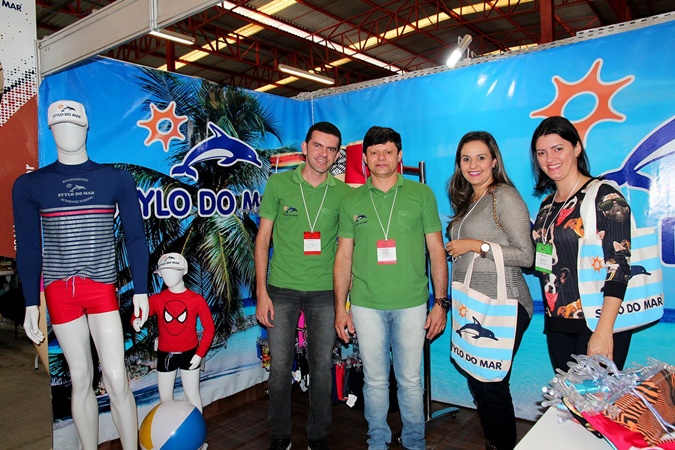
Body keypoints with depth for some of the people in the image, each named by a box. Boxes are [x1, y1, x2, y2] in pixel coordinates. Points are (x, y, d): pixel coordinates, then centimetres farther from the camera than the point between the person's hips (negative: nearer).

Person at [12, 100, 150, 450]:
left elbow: (135, 238, 3)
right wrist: (31, 305, 4)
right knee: (80, 378, 8)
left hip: (102, 287, -1)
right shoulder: (30, 185, 3)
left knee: (116, 378, -5)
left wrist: (140, 291, 0)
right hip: (58, 291, 1)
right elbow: (27, 249, 6)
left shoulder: (117, 180, 1)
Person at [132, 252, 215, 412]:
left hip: (189, 353, -2)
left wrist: (200, 353, -11)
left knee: (192, 395, 6)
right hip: (164, 354, 3)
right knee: (165, 397, 13)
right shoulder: (157, 299, -3)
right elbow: (139, 314, -13)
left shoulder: (196, 300, -9)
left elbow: (209, 327, -7)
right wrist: (136, 320, -36)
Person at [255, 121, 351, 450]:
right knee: (280, 365, 8)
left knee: (322, 366, 10)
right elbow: (262, 239, 1)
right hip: (281, 289, 0)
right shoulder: (279, 184, -1)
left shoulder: (343, 193, 0)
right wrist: (261, 293, -4)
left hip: (324, 291, 1)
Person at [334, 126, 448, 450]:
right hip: (366, 305, 1)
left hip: (411, 304, -1)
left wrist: (441, 302, 0)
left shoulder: (421, 194, 3)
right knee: (375, 380, 12)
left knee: (410, 380, 10)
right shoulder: (351, 201, 6)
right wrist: (340, 308, 5)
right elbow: (344, 257, 7)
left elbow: (437, 251, 3)